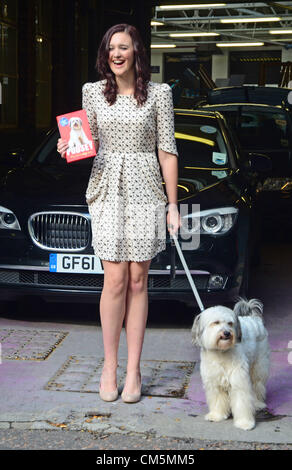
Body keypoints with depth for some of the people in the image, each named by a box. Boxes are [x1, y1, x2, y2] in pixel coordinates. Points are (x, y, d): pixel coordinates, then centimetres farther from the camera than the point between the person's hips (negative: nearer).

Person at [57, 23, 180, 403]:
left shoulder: (159, 93, 3)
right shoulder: (93, 92, 9)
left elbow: (167, 151, 3)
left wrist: (173, 205, 0)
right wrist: (69, 149, -7)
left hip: (145, 190, -1)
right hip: (107, 190, 1)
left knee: (138, 281, 2)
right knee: (115, 281, -5)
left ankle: (133, 370, 9)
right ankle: (110, 367, 8)